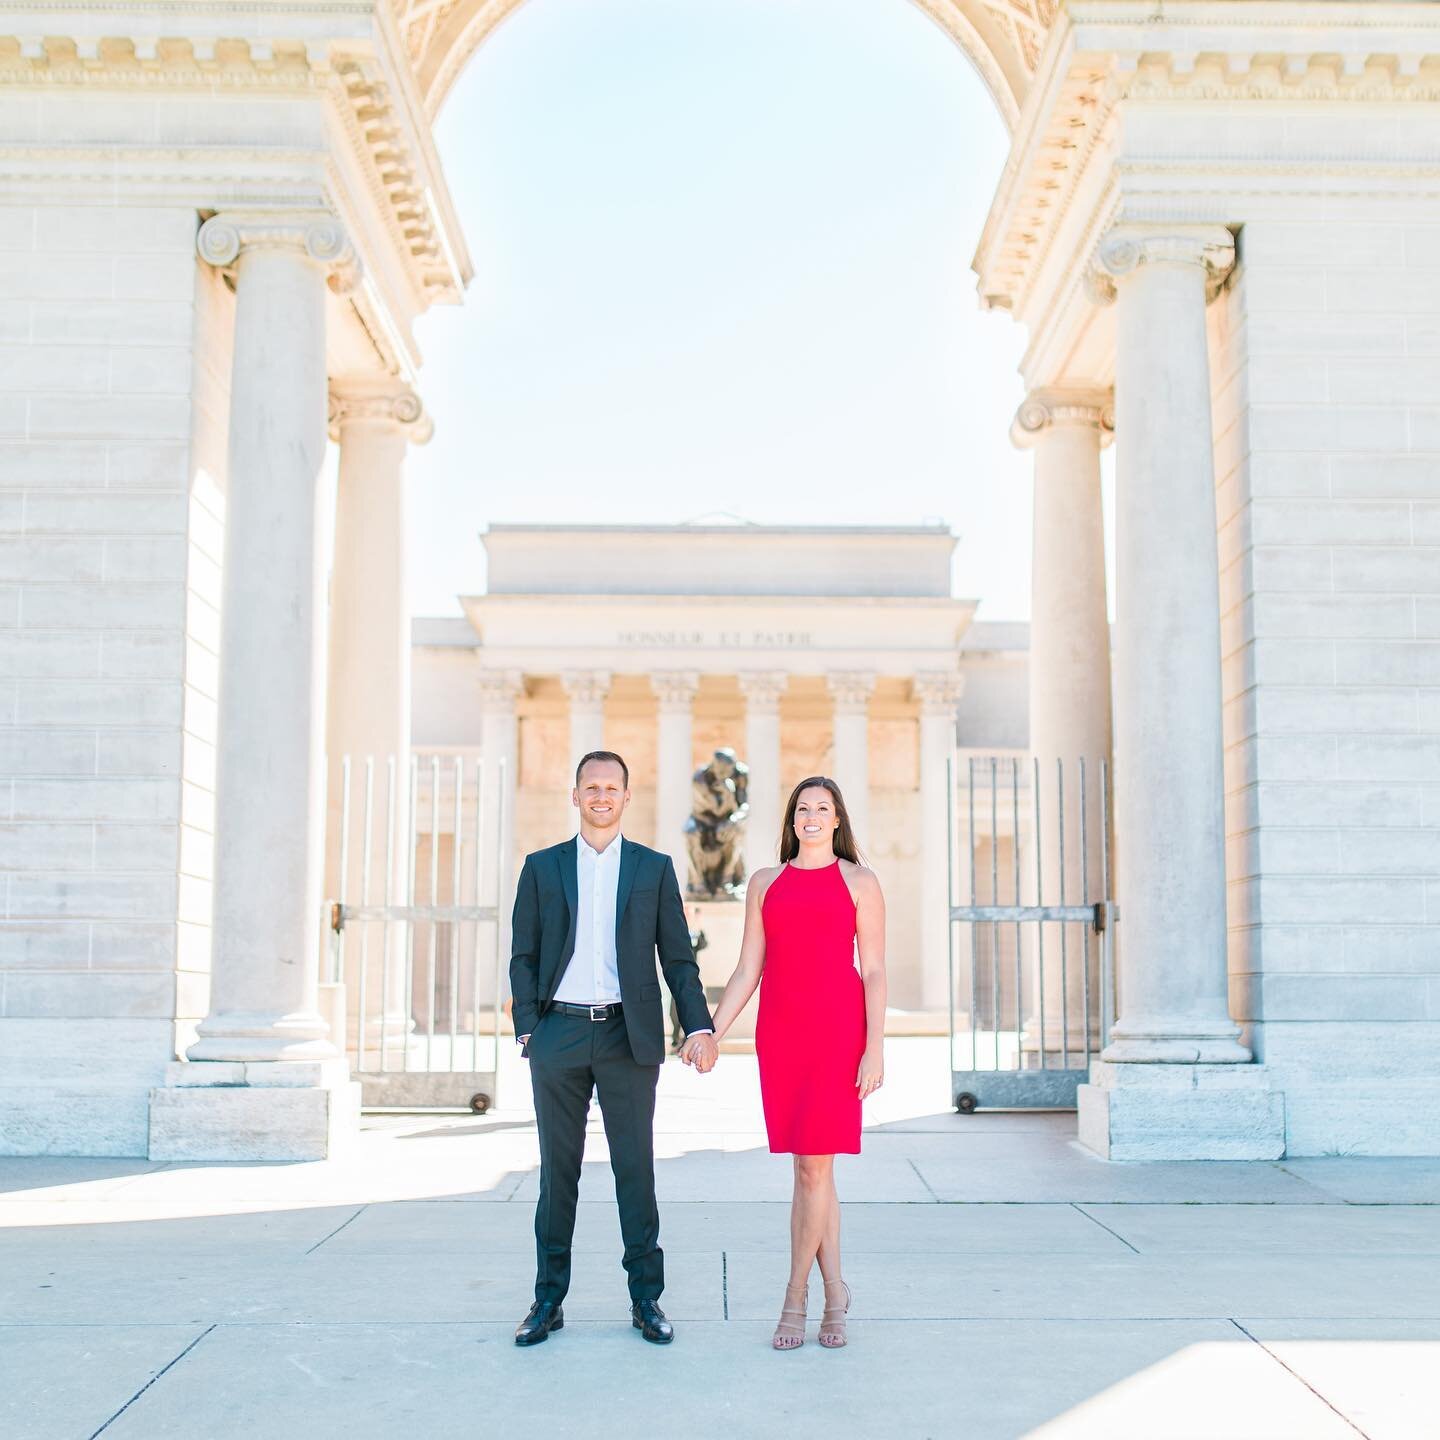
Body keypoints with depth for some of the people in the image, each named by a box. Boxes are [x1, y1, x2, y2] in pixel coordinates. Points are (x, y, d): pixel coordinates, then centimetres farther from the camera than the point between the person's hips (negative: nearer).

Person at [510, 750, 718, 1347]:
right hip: (559, 1033, 1)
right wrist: (527, 1028, -4)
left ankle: (645, 1298, 14)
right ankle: (549, 1298, 17)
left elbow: (677, 957, 6)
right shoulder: (542, 867, 9)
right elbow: (523, 955, 7)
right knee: (558, 1170, 8)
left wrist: (699, 1027, -5)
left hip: (628, 1036, -1)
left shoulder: (655, 868, 8)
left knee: (636, 1170, 3)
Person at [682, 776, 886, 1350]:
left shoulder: (859, 882, 5)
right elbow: (748, 969, 12)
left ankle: (796, 1293, 8)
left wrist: (875, 1047, -8)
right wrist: (710, 1035, 4)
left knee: (813, 1167, -7)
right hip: (780, 1031, 3)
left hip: (838, 1030, -3)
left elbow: (874, 971, 1)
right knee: (813, 1169, 7)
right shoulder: (765, 882, 13)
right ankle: (835, 1290, 18)